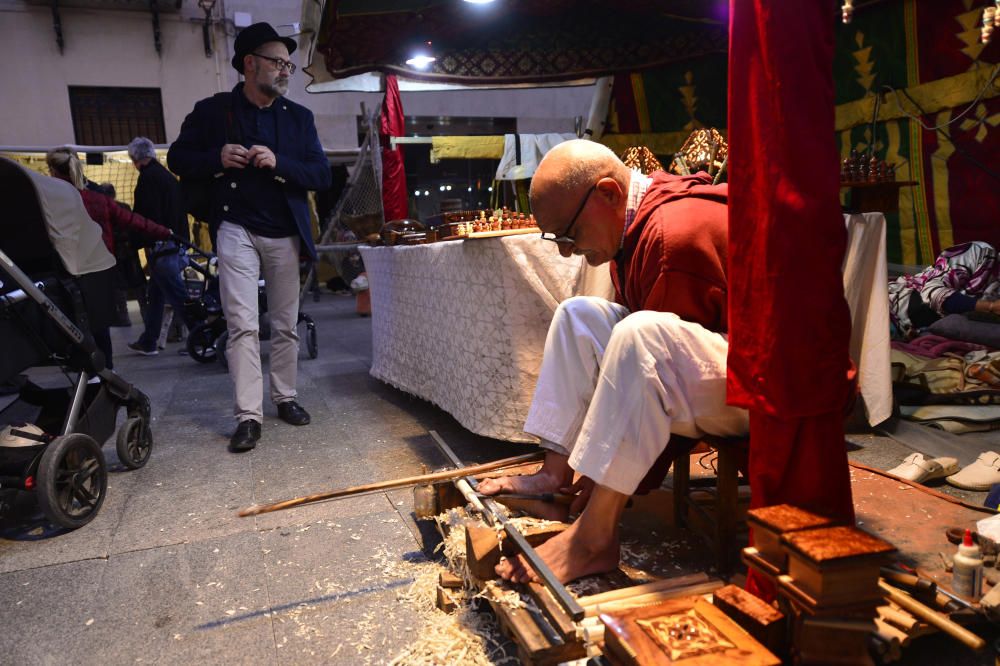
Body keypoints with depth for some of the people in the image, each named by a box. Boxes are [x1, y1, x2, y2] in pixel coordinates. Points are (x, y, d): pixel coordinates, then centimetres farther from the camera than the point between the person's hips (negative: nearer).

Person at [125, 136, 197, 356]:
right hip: (176, 244, 9)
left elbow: (142, 214, -17)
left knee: (178, 296, -8)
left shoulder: (147, 177, -10)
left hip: (161, 247, -9)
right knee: (155, 294, 17)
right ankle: (147, 342, 25)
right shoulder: (167, 175, 18)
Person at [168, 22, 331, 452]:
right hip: (236, 231, -2)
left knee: (285, 325, 9)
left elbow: (322, 176, 2)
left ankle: (285, 397, 23)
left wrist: (279, 163, -16)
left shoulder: (299, 117, 7)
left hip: (285, 235, 3)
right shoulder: (212, 110, 2)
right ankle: (248, 416, -4)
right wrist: (216, 158, -13)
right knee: (243, 325, -8)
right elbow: (178, 159, 8)